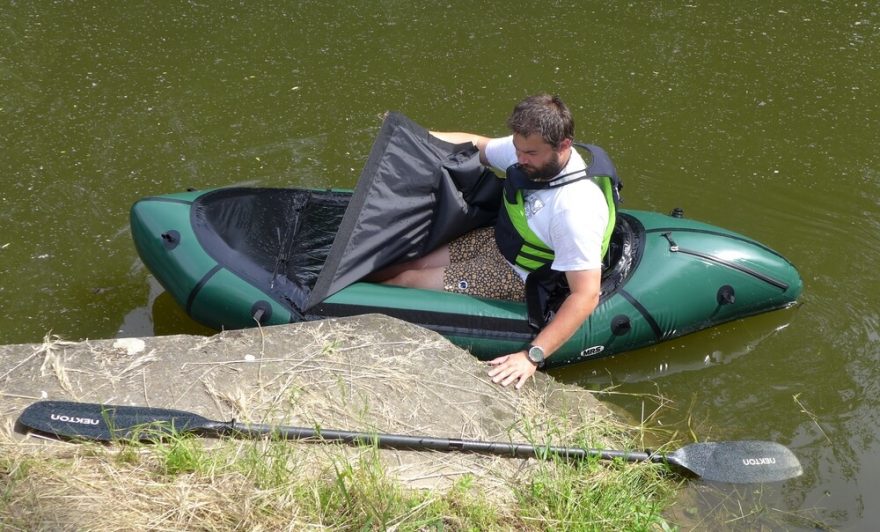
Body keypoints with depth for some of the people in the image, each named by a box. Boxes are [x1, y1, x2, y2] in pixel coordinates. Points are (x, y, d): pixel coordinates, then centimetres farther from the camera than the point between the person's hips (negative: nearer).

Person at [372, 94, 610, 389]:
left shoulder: (577, 211, -37)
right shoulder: (526, 147, -15)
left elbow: (586, 295, -36)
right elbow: (477, 144, 7)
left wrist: (533, 356, -41)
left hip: (517, 279, -7)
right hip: (495, 240, 7)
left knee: (407, 282, -4)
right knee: (396, 269, 4)